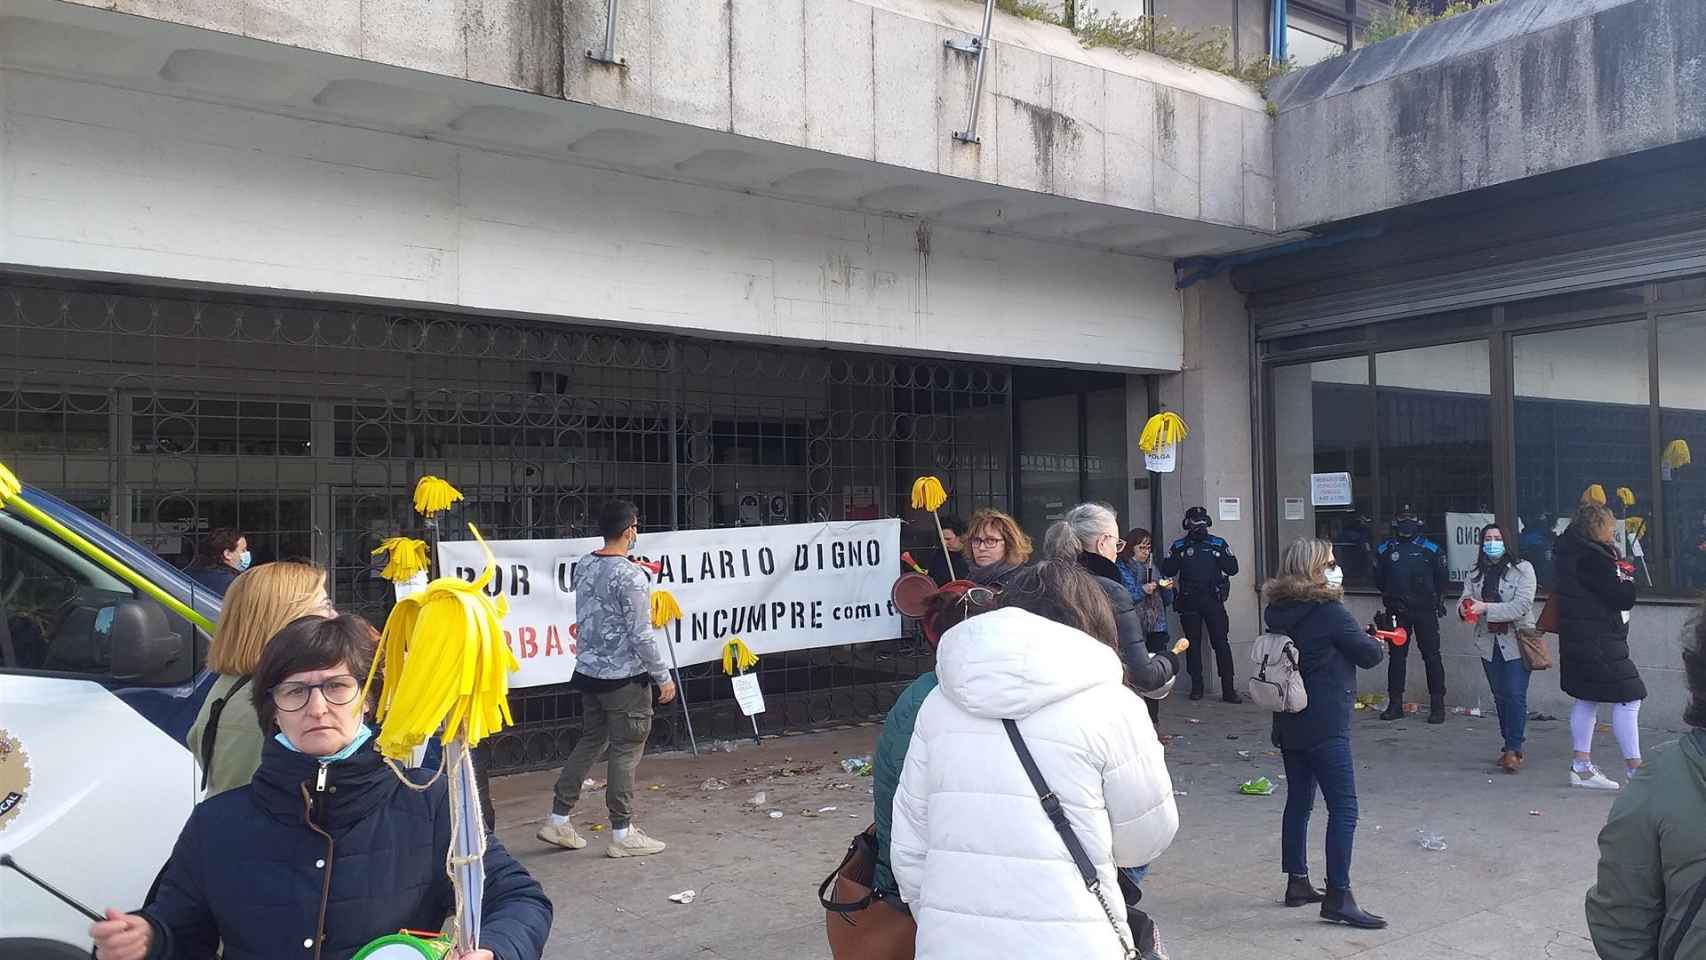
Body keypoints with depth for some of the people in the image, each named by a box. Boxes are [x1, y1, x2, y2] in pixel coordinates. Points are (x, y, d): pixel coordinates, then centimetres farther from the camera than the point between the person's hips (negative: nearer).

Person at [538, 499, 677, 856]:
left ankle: (558, 820, 22)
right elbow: (641, 635, -19)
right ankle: (622, 834, 11)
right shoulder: (631, 576, -19)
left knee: (590, 742, 19)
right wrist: (663, 676, -10)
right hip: (625, 678, -8)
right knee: (625, 752, 3)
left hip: (588, 672, 8)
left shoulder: (583, 566, 3)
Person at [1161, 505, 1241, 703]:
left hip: (1213, 600, -1)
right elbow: (1167, 571, 1)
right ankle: (1196, 686, 18)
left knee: (1221, 643, -4)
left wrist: (1219, 556, -14)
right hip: (1189, 603, 1)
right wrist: (1178, 557, -13)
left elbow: (1233, 569, -1)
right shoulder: (1179, 546, 5)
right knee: (1193, 644, 8)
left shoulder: (1218, 544, 5)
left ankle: (1228, 689, -2)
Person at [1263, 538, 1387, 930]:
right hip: (1325, 727, -8)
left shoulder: (1279, 611, 6)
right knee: (1343, 808, -3)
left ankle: (1297, 883, 24)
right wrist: (1373, 639, 16)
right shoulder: (1330, 612, -16)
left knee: (1298, 800, 15)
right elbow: (1370, 655, -6)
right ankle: (1338, 897, -3)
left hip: (1289, 723, 8)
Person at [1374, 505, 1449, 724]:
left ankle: (1437, 704, 5)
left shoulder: (1431, 549, 2)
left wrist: (1432, 597, 0)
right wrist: (1391, 596, 7)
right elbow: (1378, 580, 14)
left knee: (1431, 656, -1)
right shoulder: (1385, 550, 7)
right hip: (1397, 612, 2)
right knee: (1396, 655, 7)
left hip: (1425, 611, -2)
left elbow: (1442, 580, 7)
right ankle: (1395, 703, 14)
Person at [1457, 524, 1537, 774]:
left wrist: (1485, 608, -24)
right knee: (1500, 696, 12)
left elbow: (1521, 606, -16)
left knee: (1515, 695, -10)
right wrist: (1465, 607, -22)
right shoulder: (1475, 573, 10)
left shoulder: (1522, 569, -6)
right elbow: (1465, 599, 3)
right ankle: (1510, 746, 21)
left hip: (1516, 642, -5)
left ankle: (1514, 749, -7)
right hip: (1489, 642, 5)